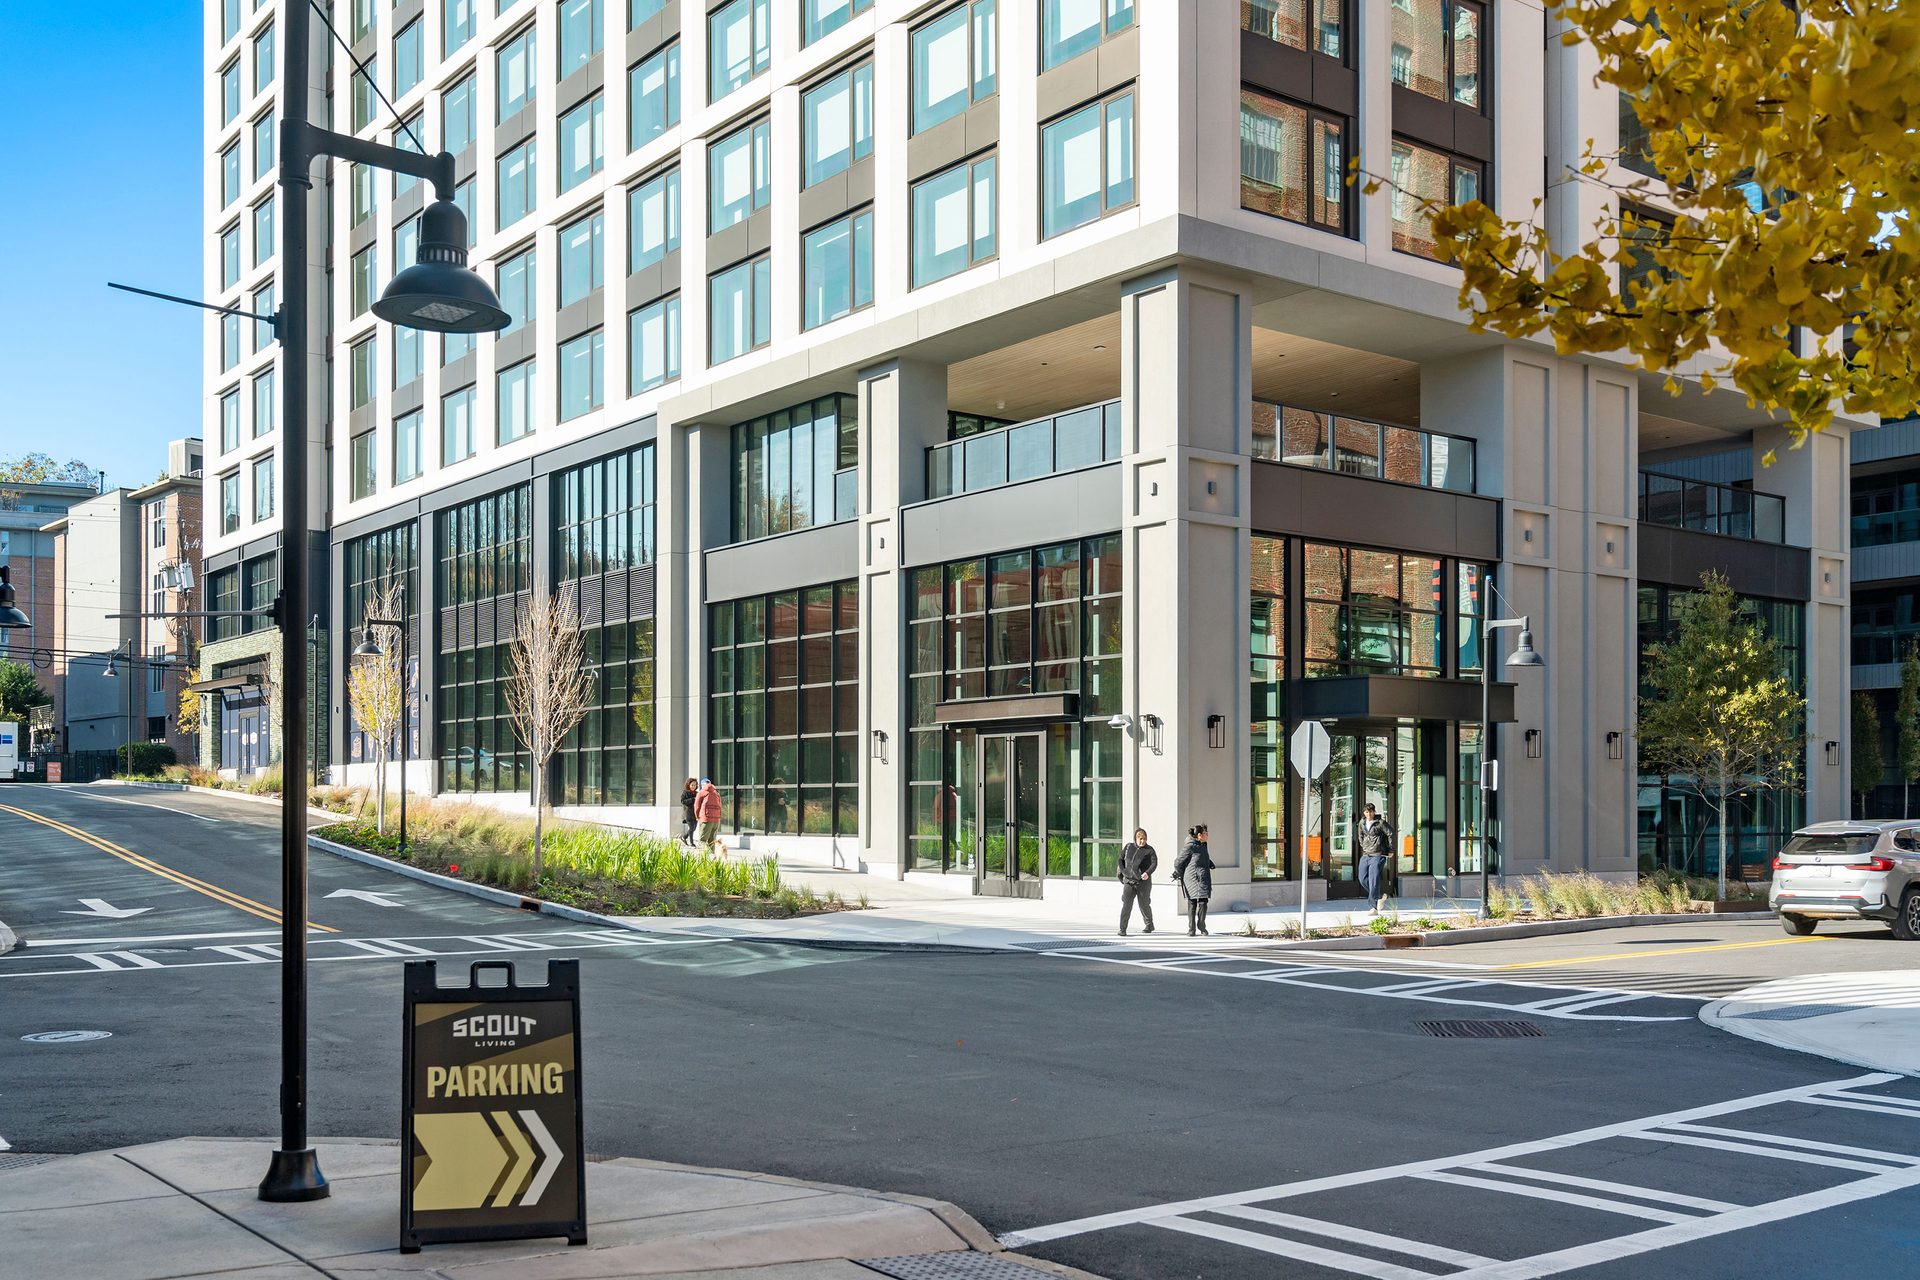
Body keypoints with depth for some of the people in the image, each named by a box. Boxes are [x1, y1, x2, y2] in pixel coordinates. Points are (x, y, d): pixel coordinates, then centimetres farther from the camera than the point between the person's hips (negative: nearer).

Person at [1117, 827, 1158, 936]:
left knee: (1144, 905, 9)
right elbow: (1121, 859, 17)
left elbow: (1154, 863, -17)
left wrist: (1148, 873, -35)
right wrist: (1122, 872, 4)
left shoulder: (1149, 850, -4)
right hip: (1128, 881, 2)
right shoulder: (1129, 847, 6)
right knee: (1127, 904, -13)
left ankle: (1150, 925, 35)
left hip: (1143, 882, -2)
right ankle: (1122, 929, -15)